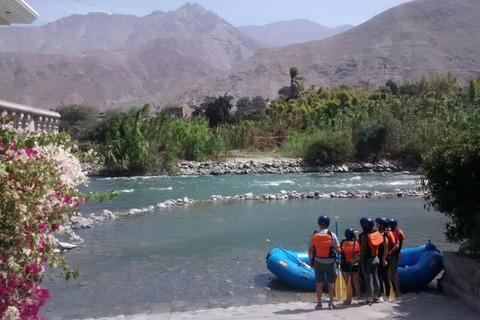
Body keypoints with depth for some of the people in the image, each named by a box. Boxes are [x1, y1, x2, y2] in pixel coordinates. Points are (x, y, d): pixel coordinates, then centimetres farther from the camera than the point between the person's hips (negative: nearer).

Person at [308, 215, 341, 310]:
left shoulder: (314, 235, -3)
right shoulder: (332, 235, -10)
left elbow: (310, 249, 1)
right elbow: (338, 250, -12)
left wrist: (310, 260, 14)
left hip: (318, 262, 2)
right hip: (330, 263, -1)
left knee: (319, 283, 10)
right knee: (331, 283, 12)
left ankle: (319, 303, 15)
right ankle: (331, 303, 17)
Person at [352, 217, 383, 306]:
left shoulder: (364, 235, -21)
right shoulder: (375, 233, 0)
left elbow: (363, 250, -22)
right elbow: (376, 246, 7)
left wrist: (357, 258, -12)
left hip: (367, 260, -7)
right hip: (375, 258, 7)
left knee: (368, 280, 0)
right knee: (375, 278, 15)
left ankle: (369, 299, 8)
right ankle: (375, 297, 26)